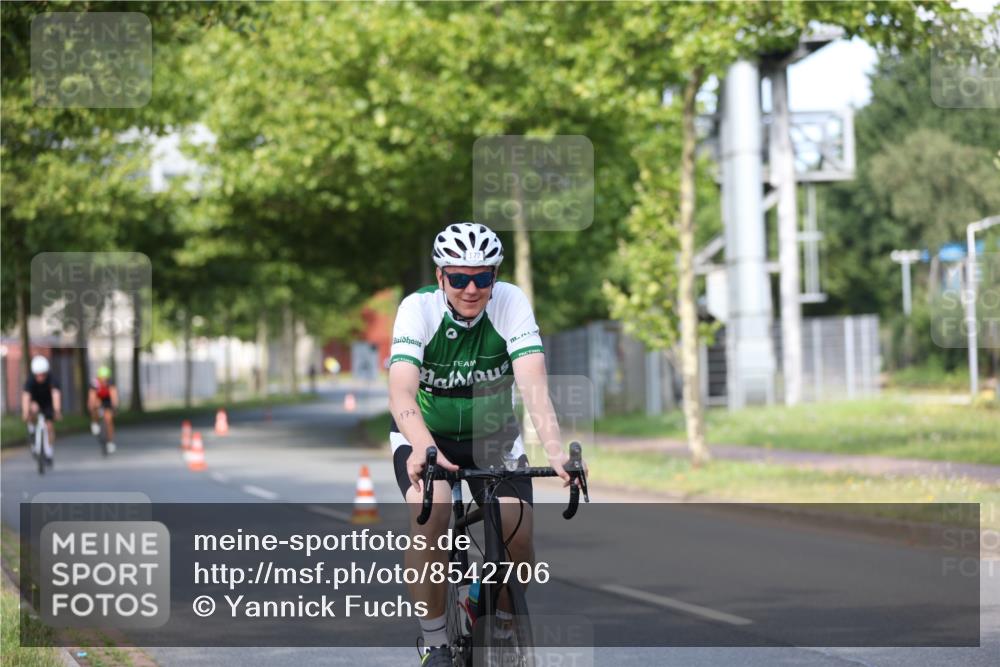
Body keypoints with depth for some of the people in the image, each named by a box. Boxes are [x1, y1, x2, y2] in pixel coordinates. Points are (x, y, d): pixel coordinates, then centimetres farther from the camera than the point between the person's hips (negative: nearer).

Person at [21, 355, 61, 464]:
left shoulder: (51, 380, -31)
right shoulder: (30, 381, -29)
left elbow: (56, 394, -46)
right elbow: (26, 396, -41)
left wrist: (57, 410, -62)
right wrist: (25, 412, -58)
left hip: (48, 403, 0)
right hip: (35, 402, 0)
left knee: (50, 426, -11)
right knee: (33, 409, -35)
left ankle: (48, 452, 5)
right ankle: (32, 429, -11)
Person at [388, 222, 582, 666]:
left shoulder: (511, 302, -21)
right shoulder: (418, 308, -23)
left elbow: (533, 383, -33)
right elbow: (401, 392, -37)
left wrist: (555, 450, -50)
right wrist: (422, 448, -57)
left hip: (493, 435, 2)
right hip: (424, 434, -2)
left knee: (518, 530, -19)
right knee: (431, 512, -31)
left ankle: (503, 628, 12)